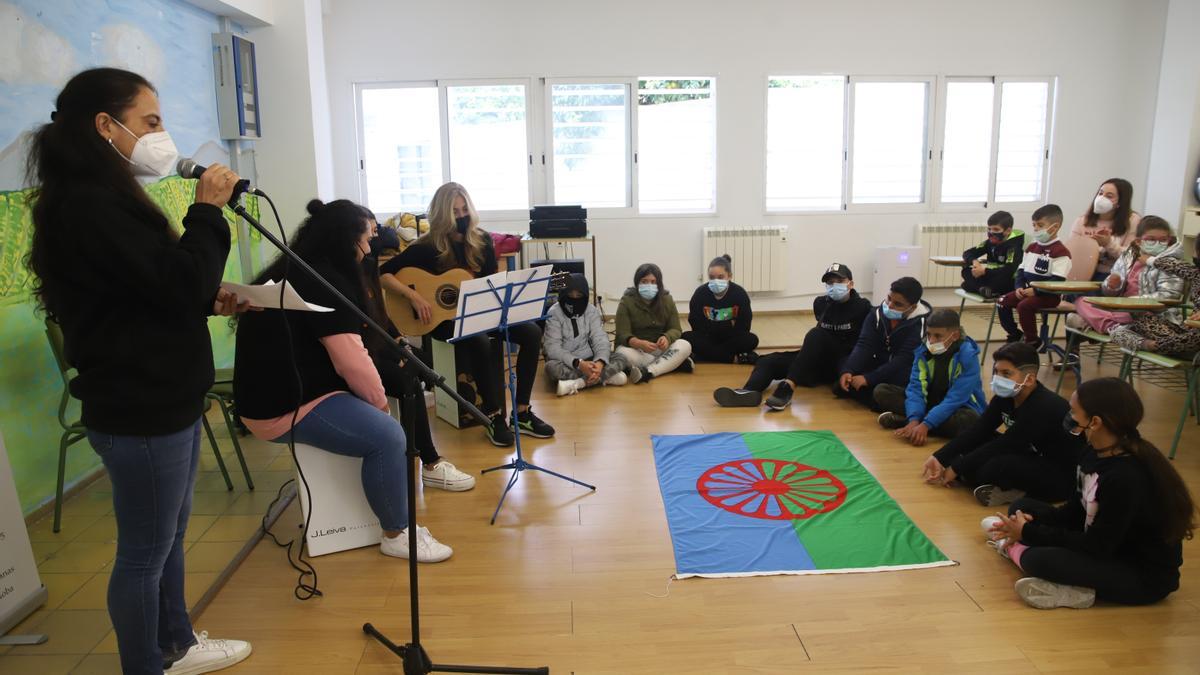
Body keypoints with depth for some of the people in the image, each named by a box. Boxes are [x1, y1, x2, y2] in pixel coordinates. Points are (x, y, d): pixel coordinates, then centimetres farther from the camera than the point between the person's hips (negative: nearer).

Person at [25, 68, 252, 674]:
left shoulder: (101, 199, 14)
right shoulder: (89, 205, -19)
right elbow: (180, 282, -24)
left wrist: (210, 303, 6)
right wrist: (208, 209, -13)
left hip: (161, 403, 10)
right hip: (140, 412, -10)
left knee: (169, 537, 22)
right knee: (143, 552, 6)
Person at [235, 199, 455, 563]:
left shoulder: (297, 271, 16)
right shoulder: (323, 282, -18)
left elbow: (340, 349, 23)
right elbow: (351, 359, -23)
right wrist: (380, 402, -7)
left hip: (287, 388, 11)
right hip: (285, 406, -11)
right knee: (387, 435, -22)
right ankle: (395, 535, -6)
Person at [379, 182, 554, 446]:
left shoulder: (483, 241, 3)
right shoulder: (428, 246, -9)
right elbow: (383, 273, -12)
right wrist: (414, 296, -24)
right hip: (444, 317, -5)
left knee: (531, 332, -17)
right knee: (480, 341, -36)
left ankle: (522, 413, -10)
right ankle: (495, 416, -19)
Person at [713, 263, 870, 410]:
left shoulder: (862, 307, -5)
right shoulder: (821, 303, 7)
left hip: (847, 362, -5)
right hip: (821, 362, 5)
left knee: (816, 334, -33)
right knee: (768, 361, -16)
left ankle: (787, 387, -47)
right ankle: (749, 391, -49)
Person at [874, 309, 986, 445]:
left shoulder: (968, 356, -23)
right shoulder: (923, 351, -10)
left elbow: (955, 399, -29)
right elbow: (916, 388, -15)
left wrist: (925, 425, -38)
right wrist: (914, 420, -33)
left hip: (959, 407, -4)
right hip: (930, 402, 4)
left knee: (968, 419, -41)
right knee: (881, 391, -10)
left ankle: (901, 421, -30)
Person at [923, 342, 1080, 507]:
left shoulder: (1043, 407, -29)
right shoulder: (1005, 396, -4)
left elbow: (1003, 446, -27)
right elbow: (977, 431, -5)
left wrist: (957, 469, -21)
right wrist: (939, 458, -14)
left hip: (1059, 478, -9)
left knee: (998, 465, -35)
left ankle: (1015, 491, -8)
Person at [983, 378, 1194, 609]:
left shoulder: (1126, 477, -30)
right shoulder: (1095, 453, -5)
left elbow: (1097, 546, -24)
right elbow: (1076, 510, 7)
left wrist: (1030, 533, -16)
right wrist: (1029, 524, -9)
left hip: (1146, 576, -9)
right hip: (1105, 545, 9)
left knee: (1043, 560, -31)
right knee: (1022, 508, 7)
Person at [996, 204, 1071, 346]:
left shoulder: (1060, 251, -13)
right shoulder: (1032, 247, 13)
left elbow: (1058, 280, -21)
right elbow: (1021, 270, 15)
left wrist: (1036, 290, -23)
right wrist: (1020, 287, -2)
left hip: (1049, 295, -8)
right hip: (1028, 291, 8)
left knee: (1024, 306, -30)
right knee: (1002, 302, -3)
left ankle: (1032, 340, -11)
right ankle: (1016, 334, 12)